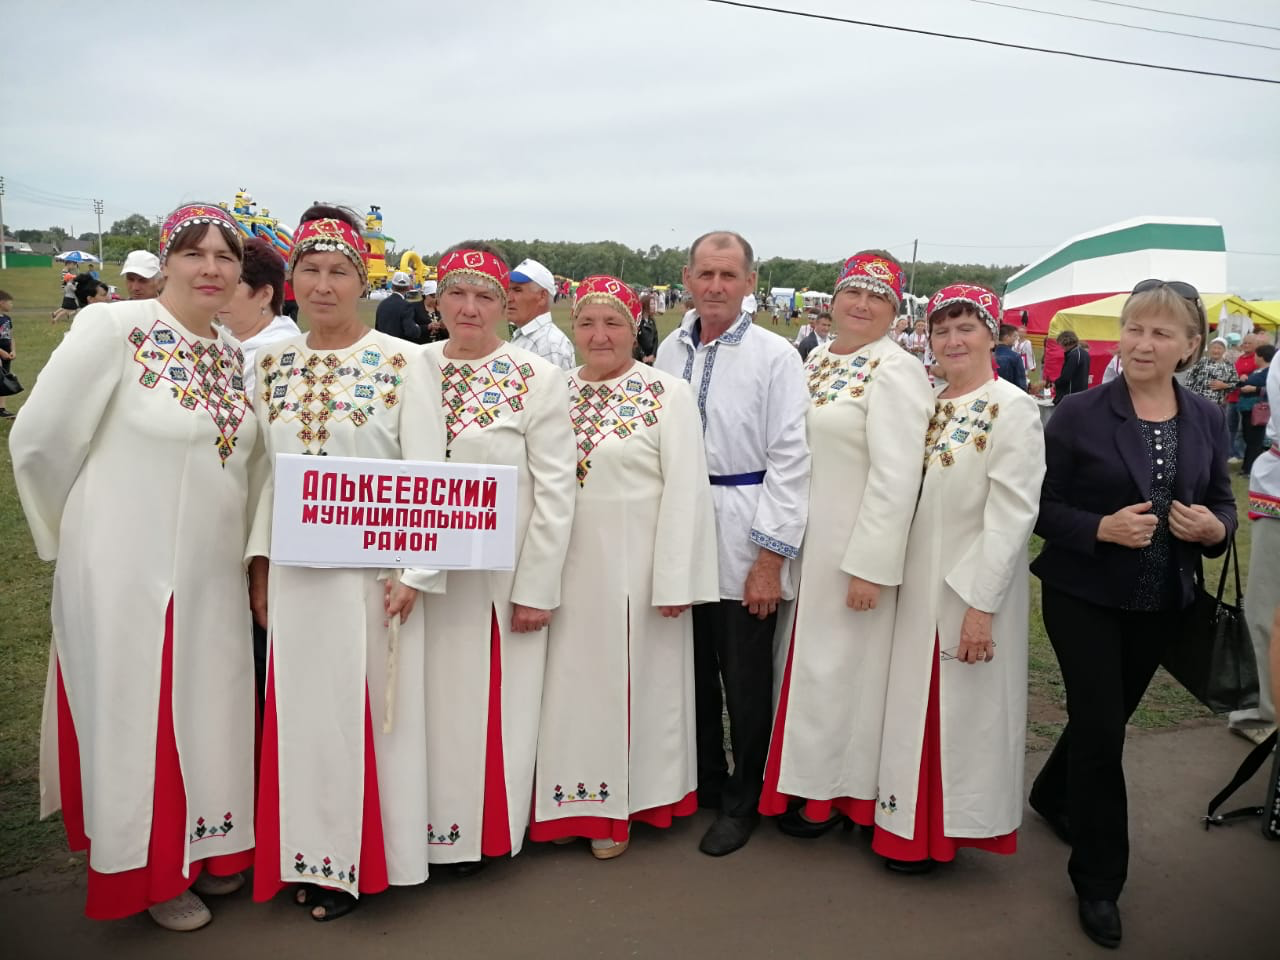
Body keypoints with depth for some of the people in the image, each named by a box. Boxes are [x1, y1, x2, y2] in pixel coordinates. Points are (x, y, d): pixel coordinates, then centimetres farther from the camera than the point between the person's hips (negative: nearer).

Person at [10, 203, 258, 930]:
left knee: (209, 715, 17)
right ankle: (150, 872, 30)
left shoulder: (235, 353, 5)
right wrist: (74, 536, 1)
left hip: (214, 577, 6)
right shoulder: (113, 329, -14)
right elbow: (40, 442, -10)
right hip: (132, 575, -6)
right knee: (138, 721, 9)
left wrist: (248, 554, 13)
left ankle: (207, 849, 38)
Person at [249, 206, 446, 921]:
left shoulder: (403, 364, -7)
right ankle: (312, 853, 29)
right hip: (295, 568, 5)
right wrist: (260, 560, 7)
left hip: (372, 566, -4)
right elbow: (267, 472, 12)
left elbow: (428, 477, -9)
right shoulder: (273, 365, 8)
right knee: (302, 707, 12)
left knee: (362, 707, 5)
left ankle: (363, 859, 24)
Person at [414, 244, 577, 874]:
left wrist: (536, 586, -10)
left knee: (488, 704, 8)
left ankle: (483, 831, 28)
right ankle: (425, 826, 30)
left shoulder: (538, 378, -4)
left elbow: (555, 491, -7)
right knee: (427, 704, 11)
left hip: (500, 577, -3)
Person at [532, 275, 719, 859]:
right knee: (570, 681, 12)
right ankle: (576, 802, 29)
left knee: (627, 679, 7)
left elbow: (686, 490, -9)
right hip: (567, 570, 4)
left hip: (633, 569, -4)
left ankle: (622, 805, 25)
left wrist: (675, 582, -13)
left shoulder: (667, 395, -5)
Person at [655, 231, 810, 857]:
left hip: (743, 538, -4)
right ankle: (702, 782, 34)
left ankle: (741, 802, 25)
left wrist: (771, 555, -13)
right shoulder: (670, 351, 8)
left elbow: (789, 460, -10)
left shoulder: (775, 356, -7)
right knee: (693, 670, 14)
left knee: (745, 679, 5)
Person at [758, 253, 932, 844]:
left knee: (836, 663, 5)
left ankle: (831, 792, 24)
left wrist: (869, 566, -20)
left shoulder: (896, 371, -14)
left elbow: (896, 477, -19)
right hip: (803, 538, 7)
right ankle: (804, 776, 34)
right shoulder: (815, 359, 9)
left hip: (854, 546, -7)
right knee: (804, 656, 16)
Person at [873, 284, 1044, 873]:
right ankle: (910, 824, 32)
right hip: (916, 586, 6)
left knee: (963, 710, 7)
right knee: (912, 708, 15)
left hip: (971, 590, -6)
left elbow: (1013, 514, -17)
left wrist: (981, 604, -20)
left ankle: (944, 831, 24)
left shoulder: (1012, 409, -11)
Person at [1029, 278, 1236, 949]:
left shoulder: (1207, 419, 1)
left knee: (1109, 717, 19)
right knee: (1101, 729, -2)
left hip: (1160, 604, 4)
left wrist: (1213, 527, -14)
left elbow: (1223, 504, 8)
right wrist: (1103, 528, -25)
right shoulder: (1078, 414, -11)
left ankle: (1053, 797, 49)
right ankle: (1099, 880, 16)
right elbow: (1042, 507, -9)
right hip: (1085, 598, -4)